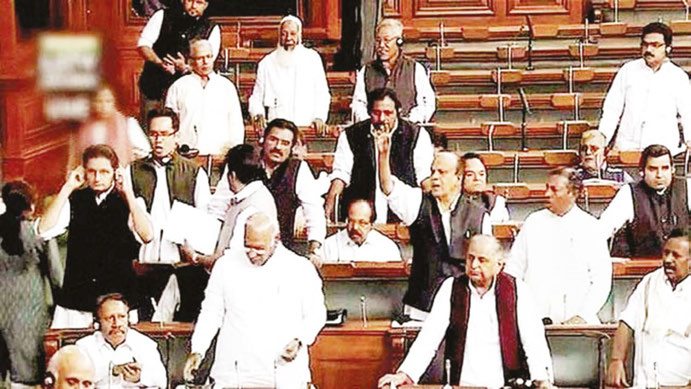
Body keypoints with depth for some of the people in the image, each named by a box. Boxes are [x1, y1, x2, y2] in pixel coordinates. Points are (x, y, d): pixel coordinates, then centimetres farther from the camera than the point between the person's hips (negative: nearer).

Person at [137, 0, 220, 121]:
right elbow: (143, 45, -4)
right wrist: (161, 63, -23)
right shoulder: (162, 16, 5)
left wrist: (185, 68, -26)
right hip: (153, 88, 1)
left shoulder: (212, 29, 4)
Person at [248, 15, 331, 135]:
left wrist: (319, 117, -6)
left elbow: (322, 94, 10)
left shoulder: (312, 58, 12)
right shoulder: (267, 63, 12)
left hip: (307, 127, 0)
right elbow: (256, 97, 14)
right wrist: (258, 115, -6)